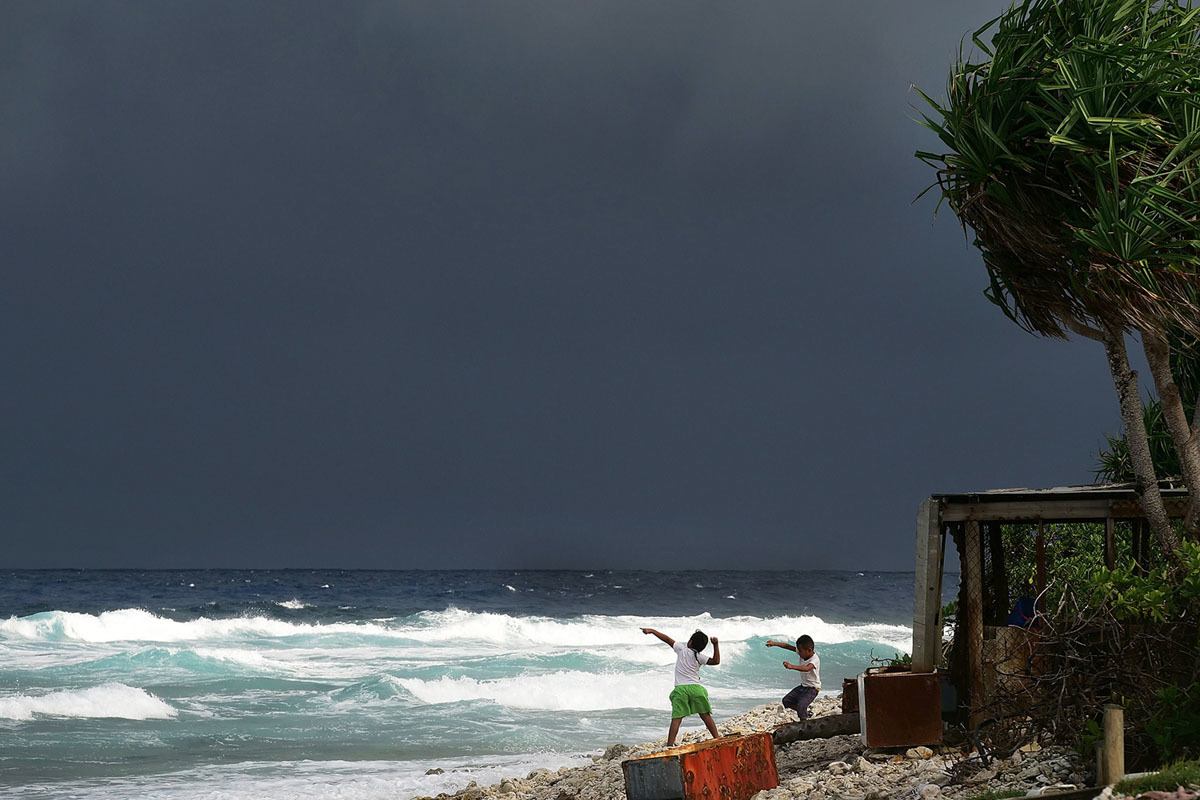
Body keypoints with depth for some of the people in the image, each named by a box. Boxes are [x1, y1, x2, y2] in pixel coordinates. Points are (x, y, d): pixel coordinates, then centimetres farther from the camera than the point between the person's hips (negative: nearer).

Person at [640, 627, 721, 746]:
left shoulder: (681, 649, 5)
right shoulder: (699, 657, 3)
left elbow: (667, 639, 9)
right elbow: (716, 661, 1)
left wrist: (652, 631, 15)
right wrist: (716, 645, 1)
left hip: (680, 689, -1)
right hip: (695, 688, 1)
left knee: (676, 718, -5)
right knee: (705, 715, 9)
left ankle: (670, 744, -13)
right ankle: (716, 737, 10)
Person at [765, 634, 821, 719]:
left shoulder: (815, 660, -28)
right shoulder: (803, 653, -3)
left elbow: (807, 668, -47)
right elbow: (789, 647, 0)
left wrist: (792, 667, -60)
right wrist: (774, 643, -10)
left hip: (812, 688, -9)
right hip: (803, 686, 9)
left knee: (801, 705, -28)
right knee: (786, 700, 8)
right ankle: (807, 713, 19)